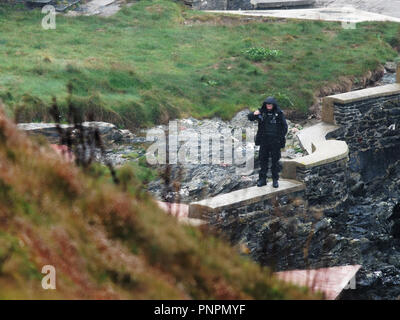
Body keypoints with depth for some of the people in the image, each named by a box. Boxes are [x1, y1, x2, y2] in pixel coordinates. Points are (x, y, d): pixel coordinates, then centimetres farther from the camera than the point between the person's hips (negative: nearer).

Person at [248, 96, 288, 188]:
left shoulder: (279, 113, -2)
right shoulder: (261, 112, 3)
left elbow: (284, 126, 2)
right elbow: (250, 117, 6)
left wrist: (281, 137, -9)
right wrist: (254, 114, -17)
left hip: (275, 141, -2)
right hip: (264, 140, 2)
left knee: (275, 160, 4)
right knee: (263, 160, 6)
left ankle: (275, 180, 13)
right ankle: (262, 179, 14)